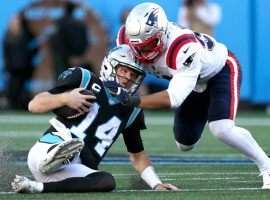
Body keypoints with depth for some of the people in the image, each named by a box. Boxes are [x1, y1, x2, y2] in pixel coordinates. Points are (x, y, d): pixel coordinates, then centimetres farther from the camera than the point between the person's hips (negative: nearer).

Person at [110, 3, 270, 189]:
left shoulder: (184, 48, -45)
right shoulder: (129, 37, -27)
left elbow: (174, 98, -46)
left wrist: (133, 101, -52)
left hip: (222, 70, -7)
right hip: (196, 82, 7)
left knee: (221, 130, -29)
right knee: (185, 144, 11)